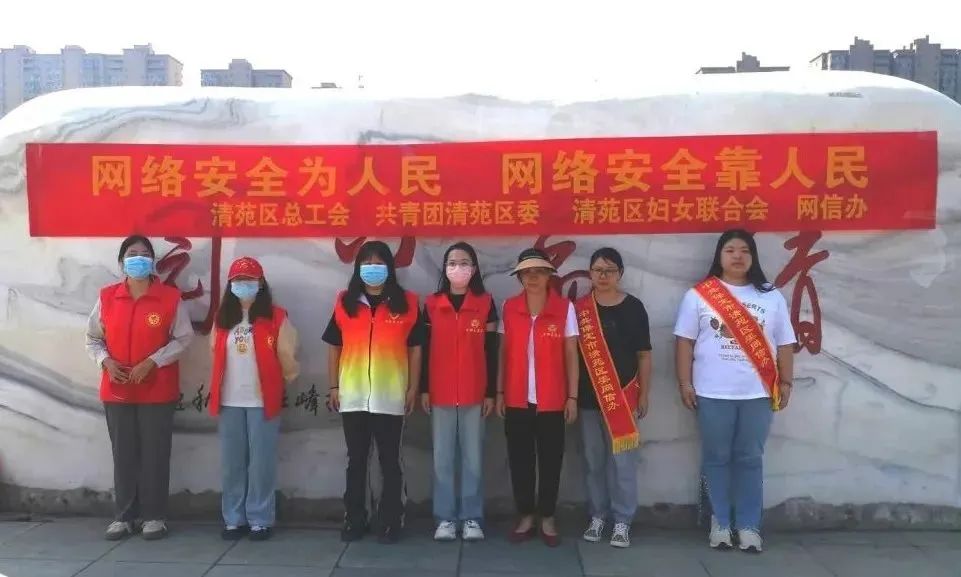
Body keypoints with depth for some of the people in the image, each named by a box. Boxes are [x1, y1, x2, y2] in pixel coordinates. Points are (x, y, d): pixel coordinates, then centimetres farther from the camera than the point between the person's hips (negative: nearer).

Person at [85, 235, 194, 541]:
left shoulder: (170, 297, -5)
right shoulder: (107, 297, 4)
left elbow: (183, 338, -4)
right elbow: (92, 338, 10)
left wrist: (152, 362, -14)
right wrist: (105, 361, -9)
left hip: (157, 390, -2)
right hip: (117, 390, 3)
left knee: (155, 454, 3)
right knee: (123, 454, 9)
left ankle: (154, 516, 14)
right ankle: (124, 516, 20)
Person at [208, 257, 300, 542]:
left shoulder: (276, 318, -3)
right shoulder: (222, 318, 9)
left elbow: (287, 357, 0)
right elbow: (215, 356, 14)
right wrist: (216, 395, 11)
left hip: (262, 401, -3)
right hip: (229, 402, 4)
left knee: (261, 462, 2)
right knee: (232, 463, 9)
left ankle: (260, 520, 11)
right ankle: (234, 519, 19)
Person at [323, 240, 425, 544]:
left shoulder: (406, 303, 1)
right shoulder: (345, 303, 6)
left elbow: (415, 348, 2)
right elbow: (334, 348, 9)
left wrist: (413, 388, -2)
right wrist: (334, 386, 4)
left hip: (390, 397, -2)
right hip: (352, 396, 2)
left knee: (389, 461, 6)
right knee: (356, 460, 11)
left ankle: (391, 521, 16)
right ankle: (354, 519, 21)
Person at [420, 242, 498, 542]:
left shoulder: (485, 304, 1)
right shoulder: (432, 304, 4)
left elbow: (491, 352, 2)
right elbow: (425, 350, 6)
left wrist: (491, 392, 0)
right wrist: (423, 389, 3)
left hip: (474, 394, -1)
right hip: (440, 394, 1)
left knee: (473, 457, 5)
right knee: (442, 458, 6)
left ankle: (472, 517, 15)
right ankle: (445, 518, 15)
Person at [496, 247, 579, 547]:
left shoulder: (565, 308, -3)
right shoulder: (509, 308, 3)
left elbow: (571, 355, -1)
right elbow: (503, 352, 7)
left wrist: (572, 396, -3)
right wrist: (499, 392, 5)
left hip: (552, 400, -1)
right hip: (517, 399, 2)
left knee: (550, 460, 7)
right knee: (520, 459, 8)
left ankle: (548, 519, 21)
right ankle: (525, 516, 22)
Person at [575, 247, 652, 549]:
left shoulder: (634, 307, 0)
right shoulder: (580, 308, 3)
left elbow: (644, 355, 3)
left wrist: (643, 394, 1)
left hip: (623, 395, -2)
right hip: (588, 397, 2)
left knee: (622, 460, 0)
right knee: (593, 460, 9)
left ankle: (622, 521, 10)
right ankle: (597, 516, 21)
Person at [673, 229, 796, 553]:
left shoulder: (771, 297, 7)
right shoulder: (698, 295, 1)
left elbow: (784, 344, 9)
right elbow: (685, 341, 1)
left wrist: (785, 383, 4)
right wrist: (685, 383, -4)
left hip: (758, 393, 1)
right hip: (712, 393, -1)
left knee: (750, 459, 6)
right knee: (716, 458, 6)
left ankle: (749, 526, 15)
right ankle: (720, 523, 18)